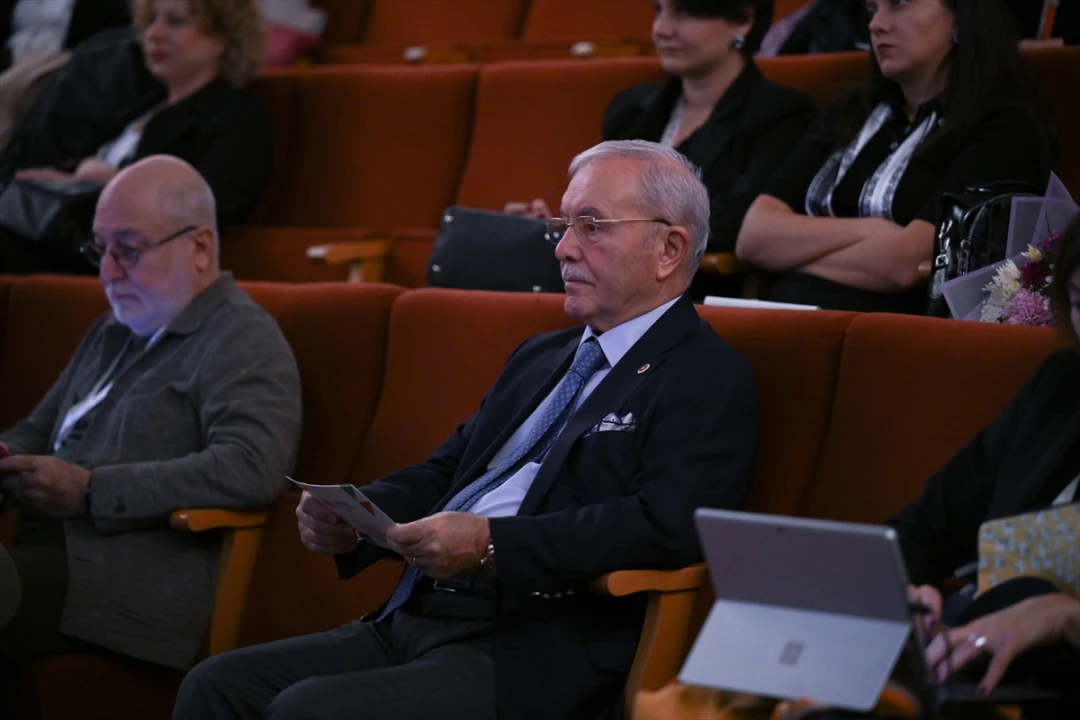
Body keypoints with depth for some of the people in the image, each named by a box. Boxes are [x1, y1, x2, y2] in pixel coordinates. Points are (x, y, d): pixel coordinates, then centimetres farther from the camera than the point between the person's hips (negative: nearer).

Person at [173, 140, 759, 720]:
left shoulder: (709, 382, -4)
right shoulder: (540, 357, 24)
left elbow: (666, 524, -19)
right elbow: (442, 474, 25)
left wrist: (491, 545, -24)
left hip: (528, 666, -8)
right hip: (413, 625, 8)